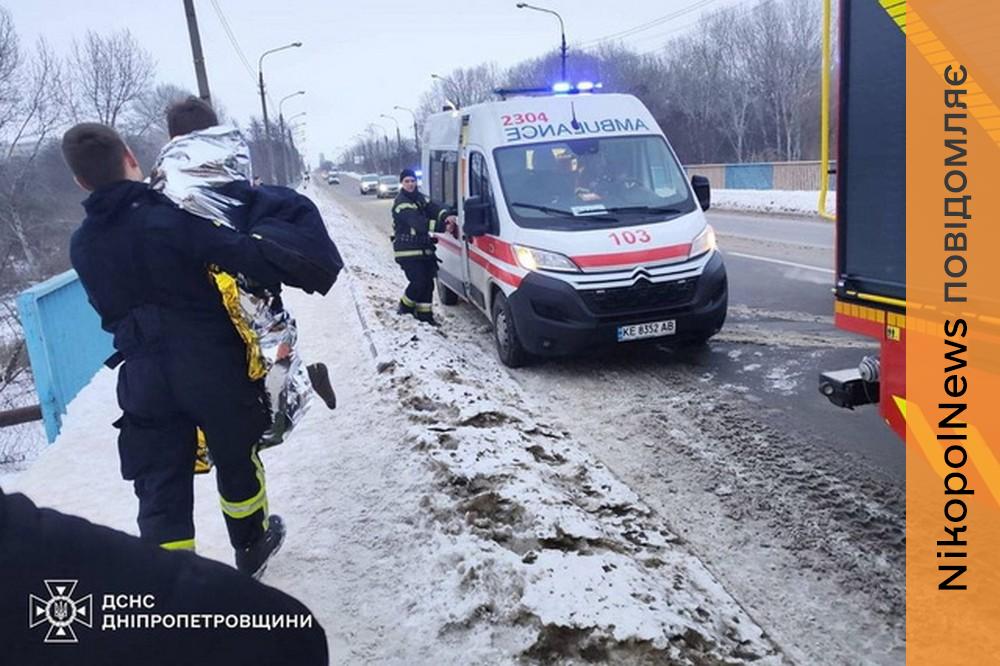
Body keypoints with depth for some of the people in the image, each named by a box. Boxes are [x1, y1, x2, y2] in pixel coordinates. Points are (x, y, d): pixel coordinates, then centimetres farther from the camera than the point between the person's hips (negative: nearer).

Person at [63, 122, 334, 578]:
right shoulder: (173, 219, -19)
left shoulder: (82, 246, 0)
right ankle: (252, 548, 40)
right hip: (214, 368, -3)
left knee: (159, 490, 9)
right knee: (235, 459, 19)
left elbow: (109, 312, 12)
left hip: (144, 379, 3)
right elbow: (248, 255, -25)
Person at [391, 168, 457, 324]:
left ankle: (425, 314, 17)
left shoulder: (419, 198, 14)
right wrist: (442, 226, -34)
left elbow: (434, 208, 0)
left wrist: (447, 216, -24)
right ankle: (405, 307, 12)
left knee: (428, 282, 7)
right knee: (419, 282, -13)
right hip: (407, 251, -8)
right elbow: (418, 223, -27)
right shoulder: (401, 202, -14)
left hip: (425, 249, 8)